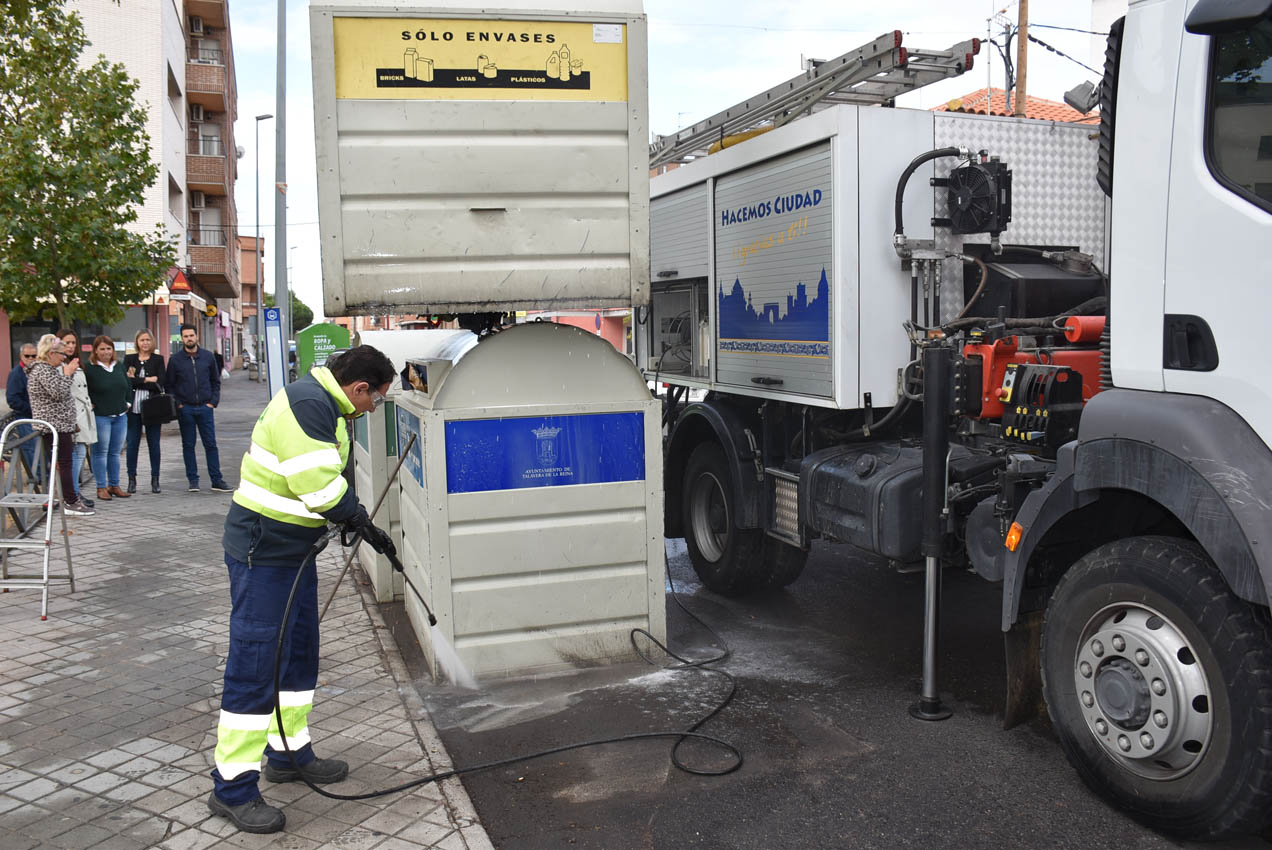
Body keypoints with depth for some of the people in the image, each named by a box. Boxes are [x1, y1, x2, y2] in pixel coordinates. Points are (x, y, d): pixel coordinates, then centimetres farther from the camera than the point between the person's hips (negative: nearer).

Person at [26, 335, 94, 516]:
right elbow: (59, 392, -24)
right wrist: (67, 373, -13)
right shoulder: (43, 370, -15)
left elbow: (58, 392, 19)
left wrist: (66, 373, 12)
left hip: (55, 425, 11)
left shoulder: (45, 368, 17)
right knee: (64, 464, -8)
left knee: (58, 463, 15)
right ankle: (71, 504, -5)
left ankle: (70, 497, 22)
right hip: (56, 425, -11)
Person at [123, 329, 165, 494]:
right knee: (132, 443, 3)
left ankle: (155, 480, 11)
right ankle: (132, 479, 11)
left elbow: (160, 383, -7)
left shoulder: (158, 360, 6)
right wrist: (147, 380, -9)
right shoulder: (129, 359, 10)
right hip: (133, 408, 1)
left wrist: (137, 380, -9)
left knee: (154, 444, 3)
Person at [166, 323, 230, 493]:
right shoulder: (175, 360, 2)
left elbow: (216, 381, 11)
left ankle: (217, 481, 3)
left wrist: (213, 401, 1)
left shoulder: (208, 356, 5)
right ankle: (193, 480, 12)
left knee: (211, 444, 0)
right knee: (188, 445, 5)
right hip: (185, 409, 0)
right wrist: (177, 404, -5)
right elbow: (169, 385, 5)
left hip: (205, 407, 1)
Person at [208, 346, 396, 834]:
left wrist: (355, 522, 7)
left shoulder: (325, 406, 12)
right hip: (262, 552, -11)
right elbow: (319, 484, -27)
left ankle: (289, 752, 33)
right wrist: (359, 520, -12)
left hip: (294, 549, 11)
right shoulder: (307, 403, -22)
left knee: (301, 652, 18)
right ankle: (232, 787, 6)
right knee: (256, 664, -5)